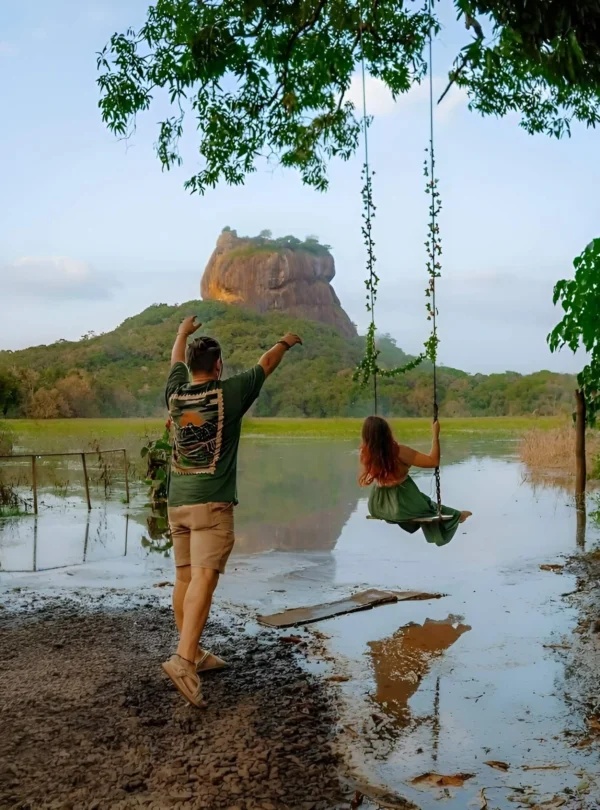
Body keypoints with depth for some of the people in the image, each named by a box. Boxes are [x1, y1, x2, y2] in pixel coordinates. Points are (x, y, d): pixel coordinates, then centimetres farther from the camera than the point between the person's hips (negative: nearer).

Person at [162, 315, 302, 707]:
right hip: (212, 502, -6)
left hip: (178, 501, 6)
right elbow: (266, 364, 10)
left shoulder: (176, 394, 6)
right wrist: (286, 342, 30)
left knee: (185, 577, 11)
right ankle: (183, 659, -24)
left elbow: (177, 361, 28)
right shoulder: (228, 393, -6)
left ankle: (194, 653, 22)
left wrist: (183, 332, 48)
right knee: (204, 577, -13)